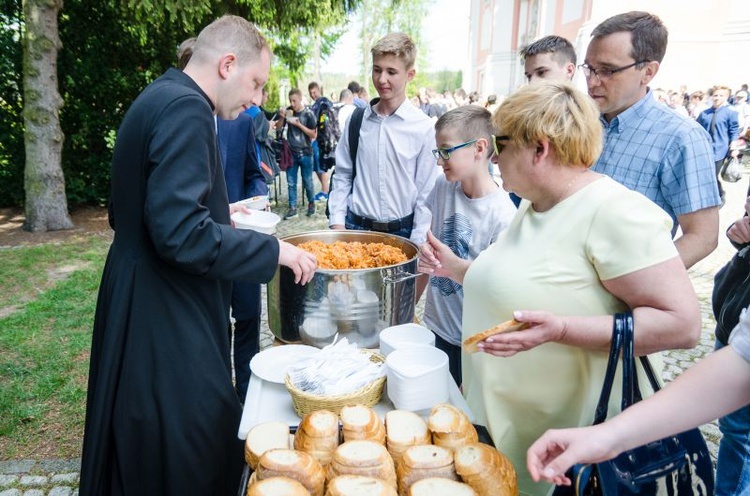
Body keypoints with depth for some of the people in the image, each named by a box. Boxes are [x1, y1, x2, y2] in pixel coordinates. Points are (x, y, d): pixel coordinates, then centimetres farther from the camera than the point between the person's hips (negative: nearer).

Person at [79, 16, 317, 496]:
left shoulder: (157, 99, 11)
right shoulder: (186, 109, -20)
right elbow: (181, 235, -28)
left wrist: (216, 213, 15)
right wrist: (274, 250, -19)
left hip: (148, 306, 10)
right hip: (168, 318, -10)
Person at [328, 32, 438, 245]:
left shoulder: (423, 127, -7)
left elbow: (426, 191, -5)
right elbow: (342, 175, 7)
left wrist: (417, 243, -8)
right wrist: (337, 222, 0)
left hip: (402, 231, -2)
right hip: (356, 227, 2)